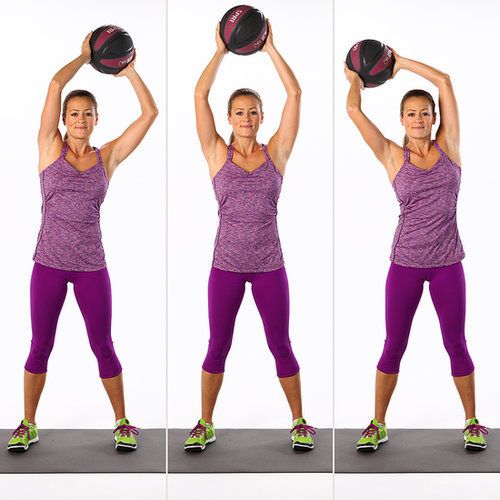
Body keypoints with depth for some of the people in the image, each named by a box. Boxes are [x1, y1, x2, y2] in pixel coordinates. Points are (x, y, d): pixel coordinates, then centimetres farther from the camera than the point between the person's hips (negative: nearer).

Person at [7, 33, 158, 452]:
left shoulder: (108, 157, 3)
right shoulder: (50, 149, 0)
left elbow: (150, 112, 1)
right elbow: (56, 84, -6)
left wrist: (129, 72, 0)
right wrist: (85, 57, 5)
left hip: (92, 265, 1)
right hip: (49, 263, 0)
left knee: (103, 347, 8)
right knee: (41, 347, 9)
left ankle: (123, 423, 22)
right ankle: (28, 425, 24)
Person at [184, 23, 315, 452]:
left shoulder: (276, 153, 1)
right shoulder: (218, 155, 0)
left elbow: (295, 94, -5)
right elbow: (200, 96, -6)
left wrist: (270, 47, -3)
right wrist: (222, 49, -3)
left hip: (269, 265, 0)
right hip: (226, 264, 0)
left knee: (281, 347, 8)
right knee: (218, 348, 8)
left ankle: (299, 422, 22)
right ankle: (205, 424, 22)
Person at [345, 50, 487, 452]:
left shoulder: (448, 147, 2)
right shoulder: (393, 156, 0)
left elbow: (444, 80, -3)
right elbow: (354, 111, -5)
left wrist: (401, 63, 3)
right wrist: (356, 79, 11)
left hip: (447, 263, 1)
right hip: (405, 263, 0)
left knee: (456, 344, 9)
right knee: (394, 346, 6)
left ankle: (472, 422, 22)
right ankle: (378, 424, 18)